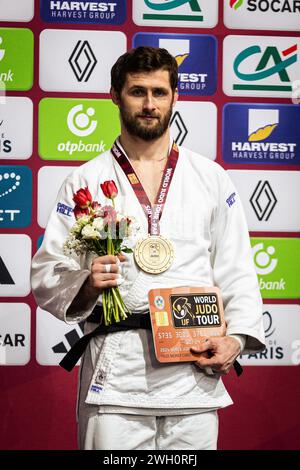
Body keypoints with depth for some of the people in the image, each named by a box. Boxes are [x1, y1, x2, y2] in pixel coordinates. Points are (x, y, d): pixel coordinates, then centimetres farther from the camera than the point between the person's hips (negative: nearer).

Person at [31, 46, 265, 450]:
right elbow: (46, 276, 4)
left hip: (195, 370, 2)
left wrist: (236, 337, -6)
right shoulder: (85, 181, 6)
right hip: (114, 375, -1)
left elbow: (236, 272, 9)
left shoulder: (211, 178, 10)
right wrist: (85, 284, -16)